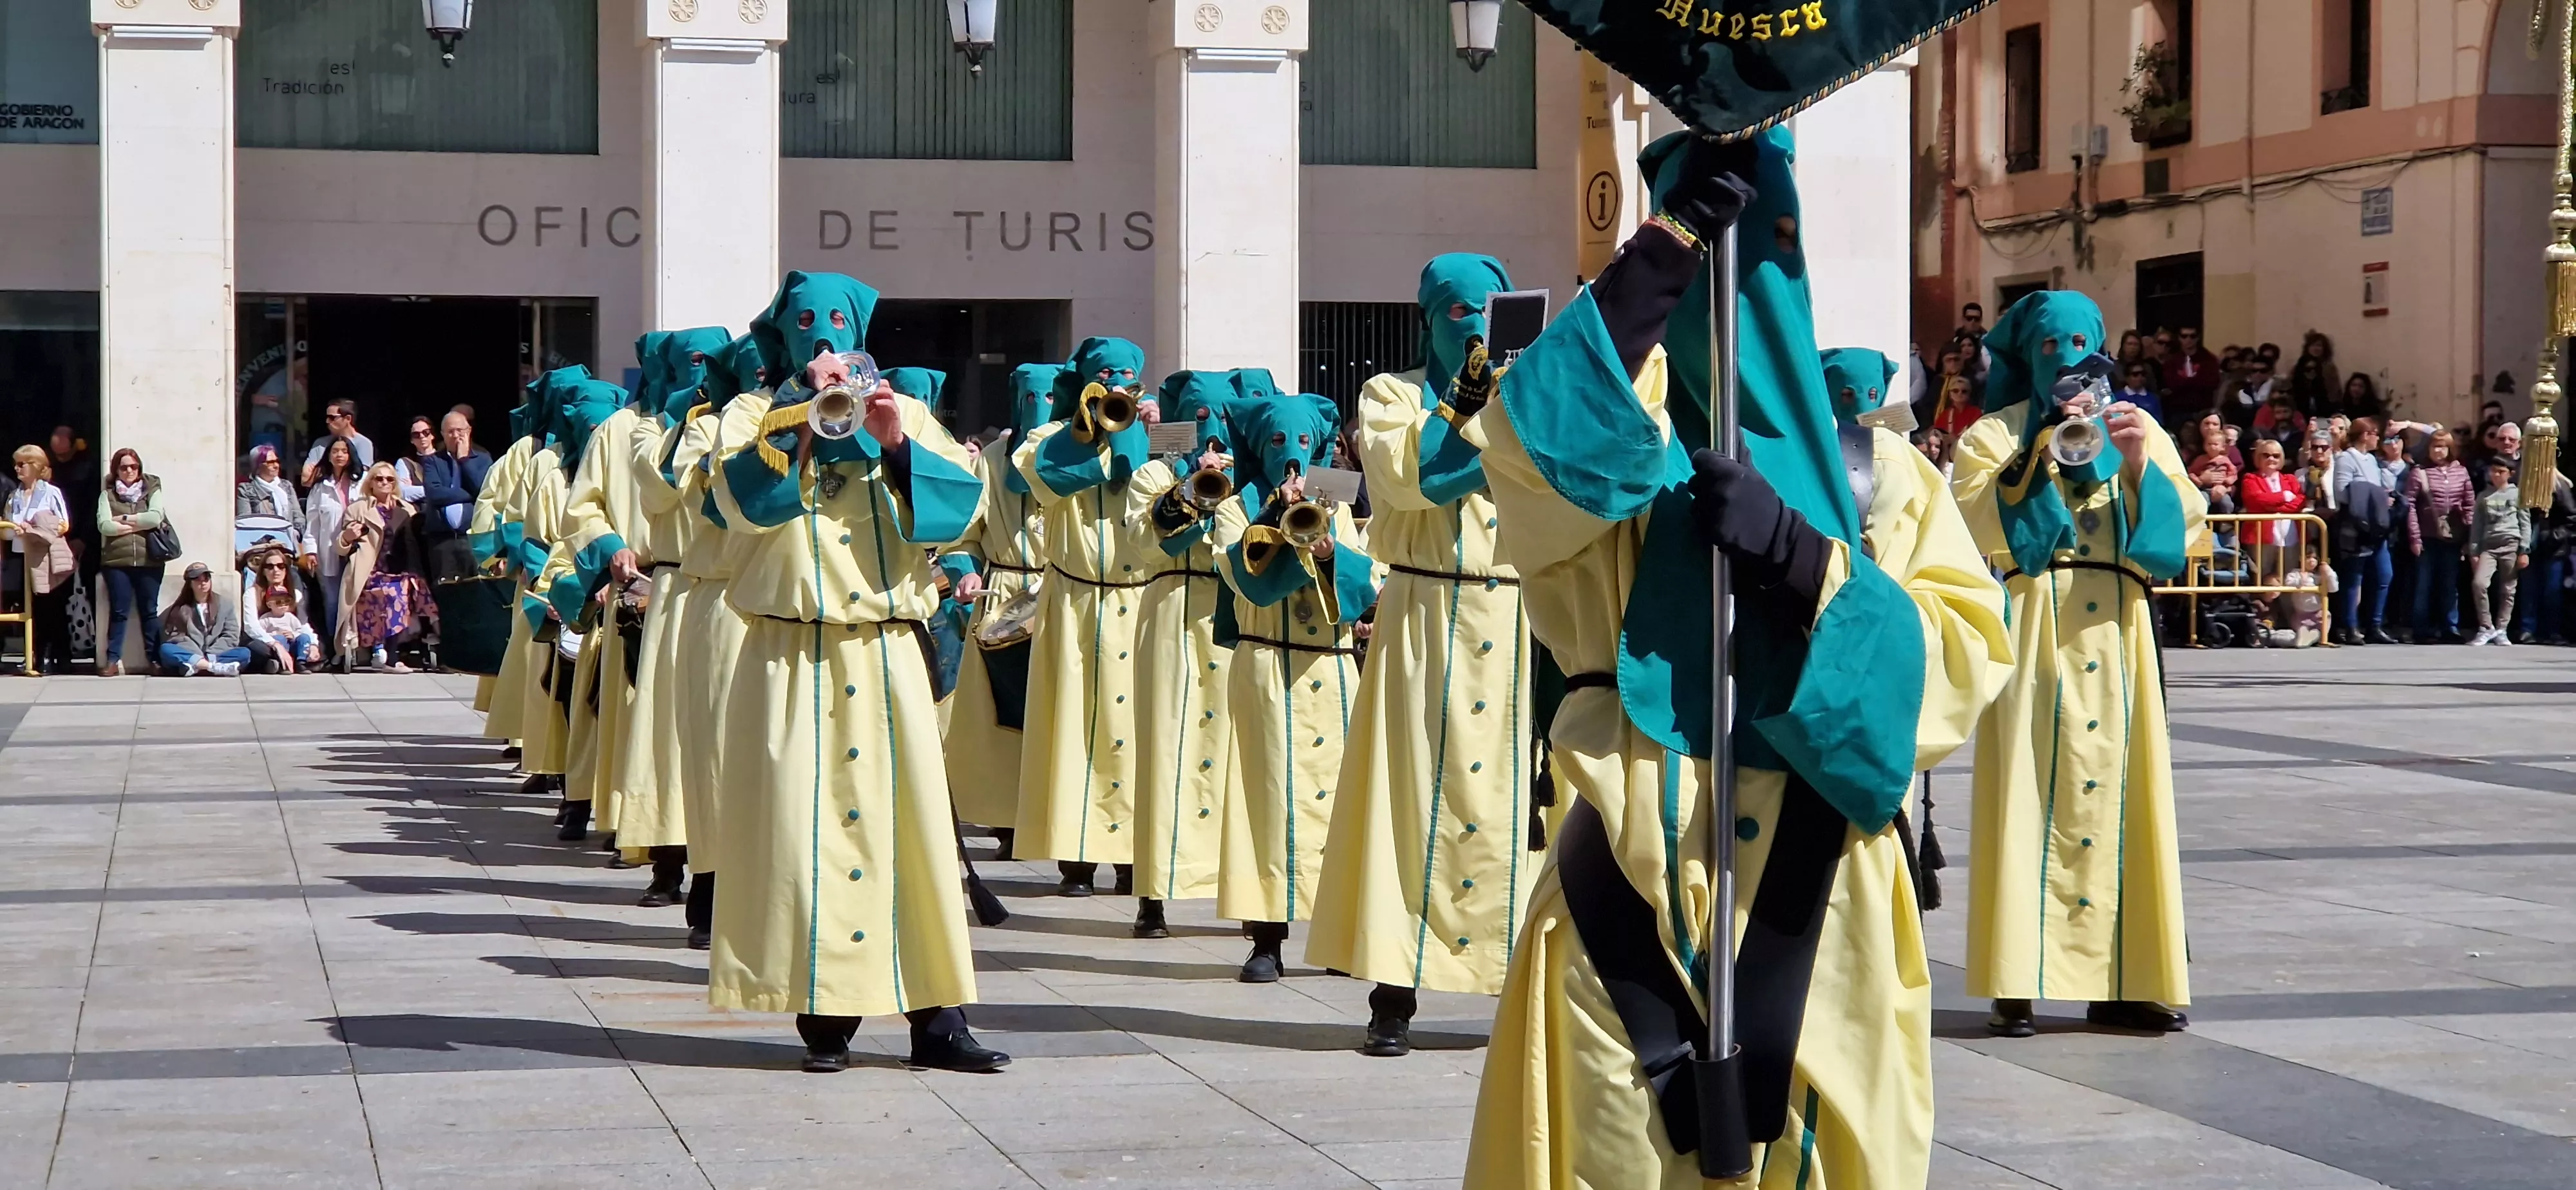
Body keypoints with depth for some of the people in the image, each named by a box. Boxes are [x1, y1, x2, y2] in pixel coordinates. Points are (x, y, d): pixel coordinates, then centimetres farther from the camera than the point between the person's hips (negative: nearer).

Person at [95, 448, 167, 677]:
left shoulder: (151, 491, 9)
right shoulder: (107, 494, 8)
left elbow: (156, 517, -9)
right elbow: (105, 526, -6)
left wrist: (123, 519, -7)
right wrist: (139, 525, -7)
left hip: (149, 561, 0)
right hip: (117, 560, 0)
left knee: (150, 611, 4)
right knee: (119, 611, 0)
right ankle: (113, 660, 1)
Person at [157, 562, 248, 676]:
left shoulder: (225, 603, 12)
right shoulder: (181, 608, 10)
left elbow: (231, 637, 5)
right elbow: (176, 637, 1)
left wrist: (209, 656, -10)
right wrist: (200, 655, -16)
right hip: (188, 655, -1)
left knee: (244, 653, -26)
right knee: (166, 650, -31)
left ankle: (197, 666, -42)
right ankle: (217, 667, -46)